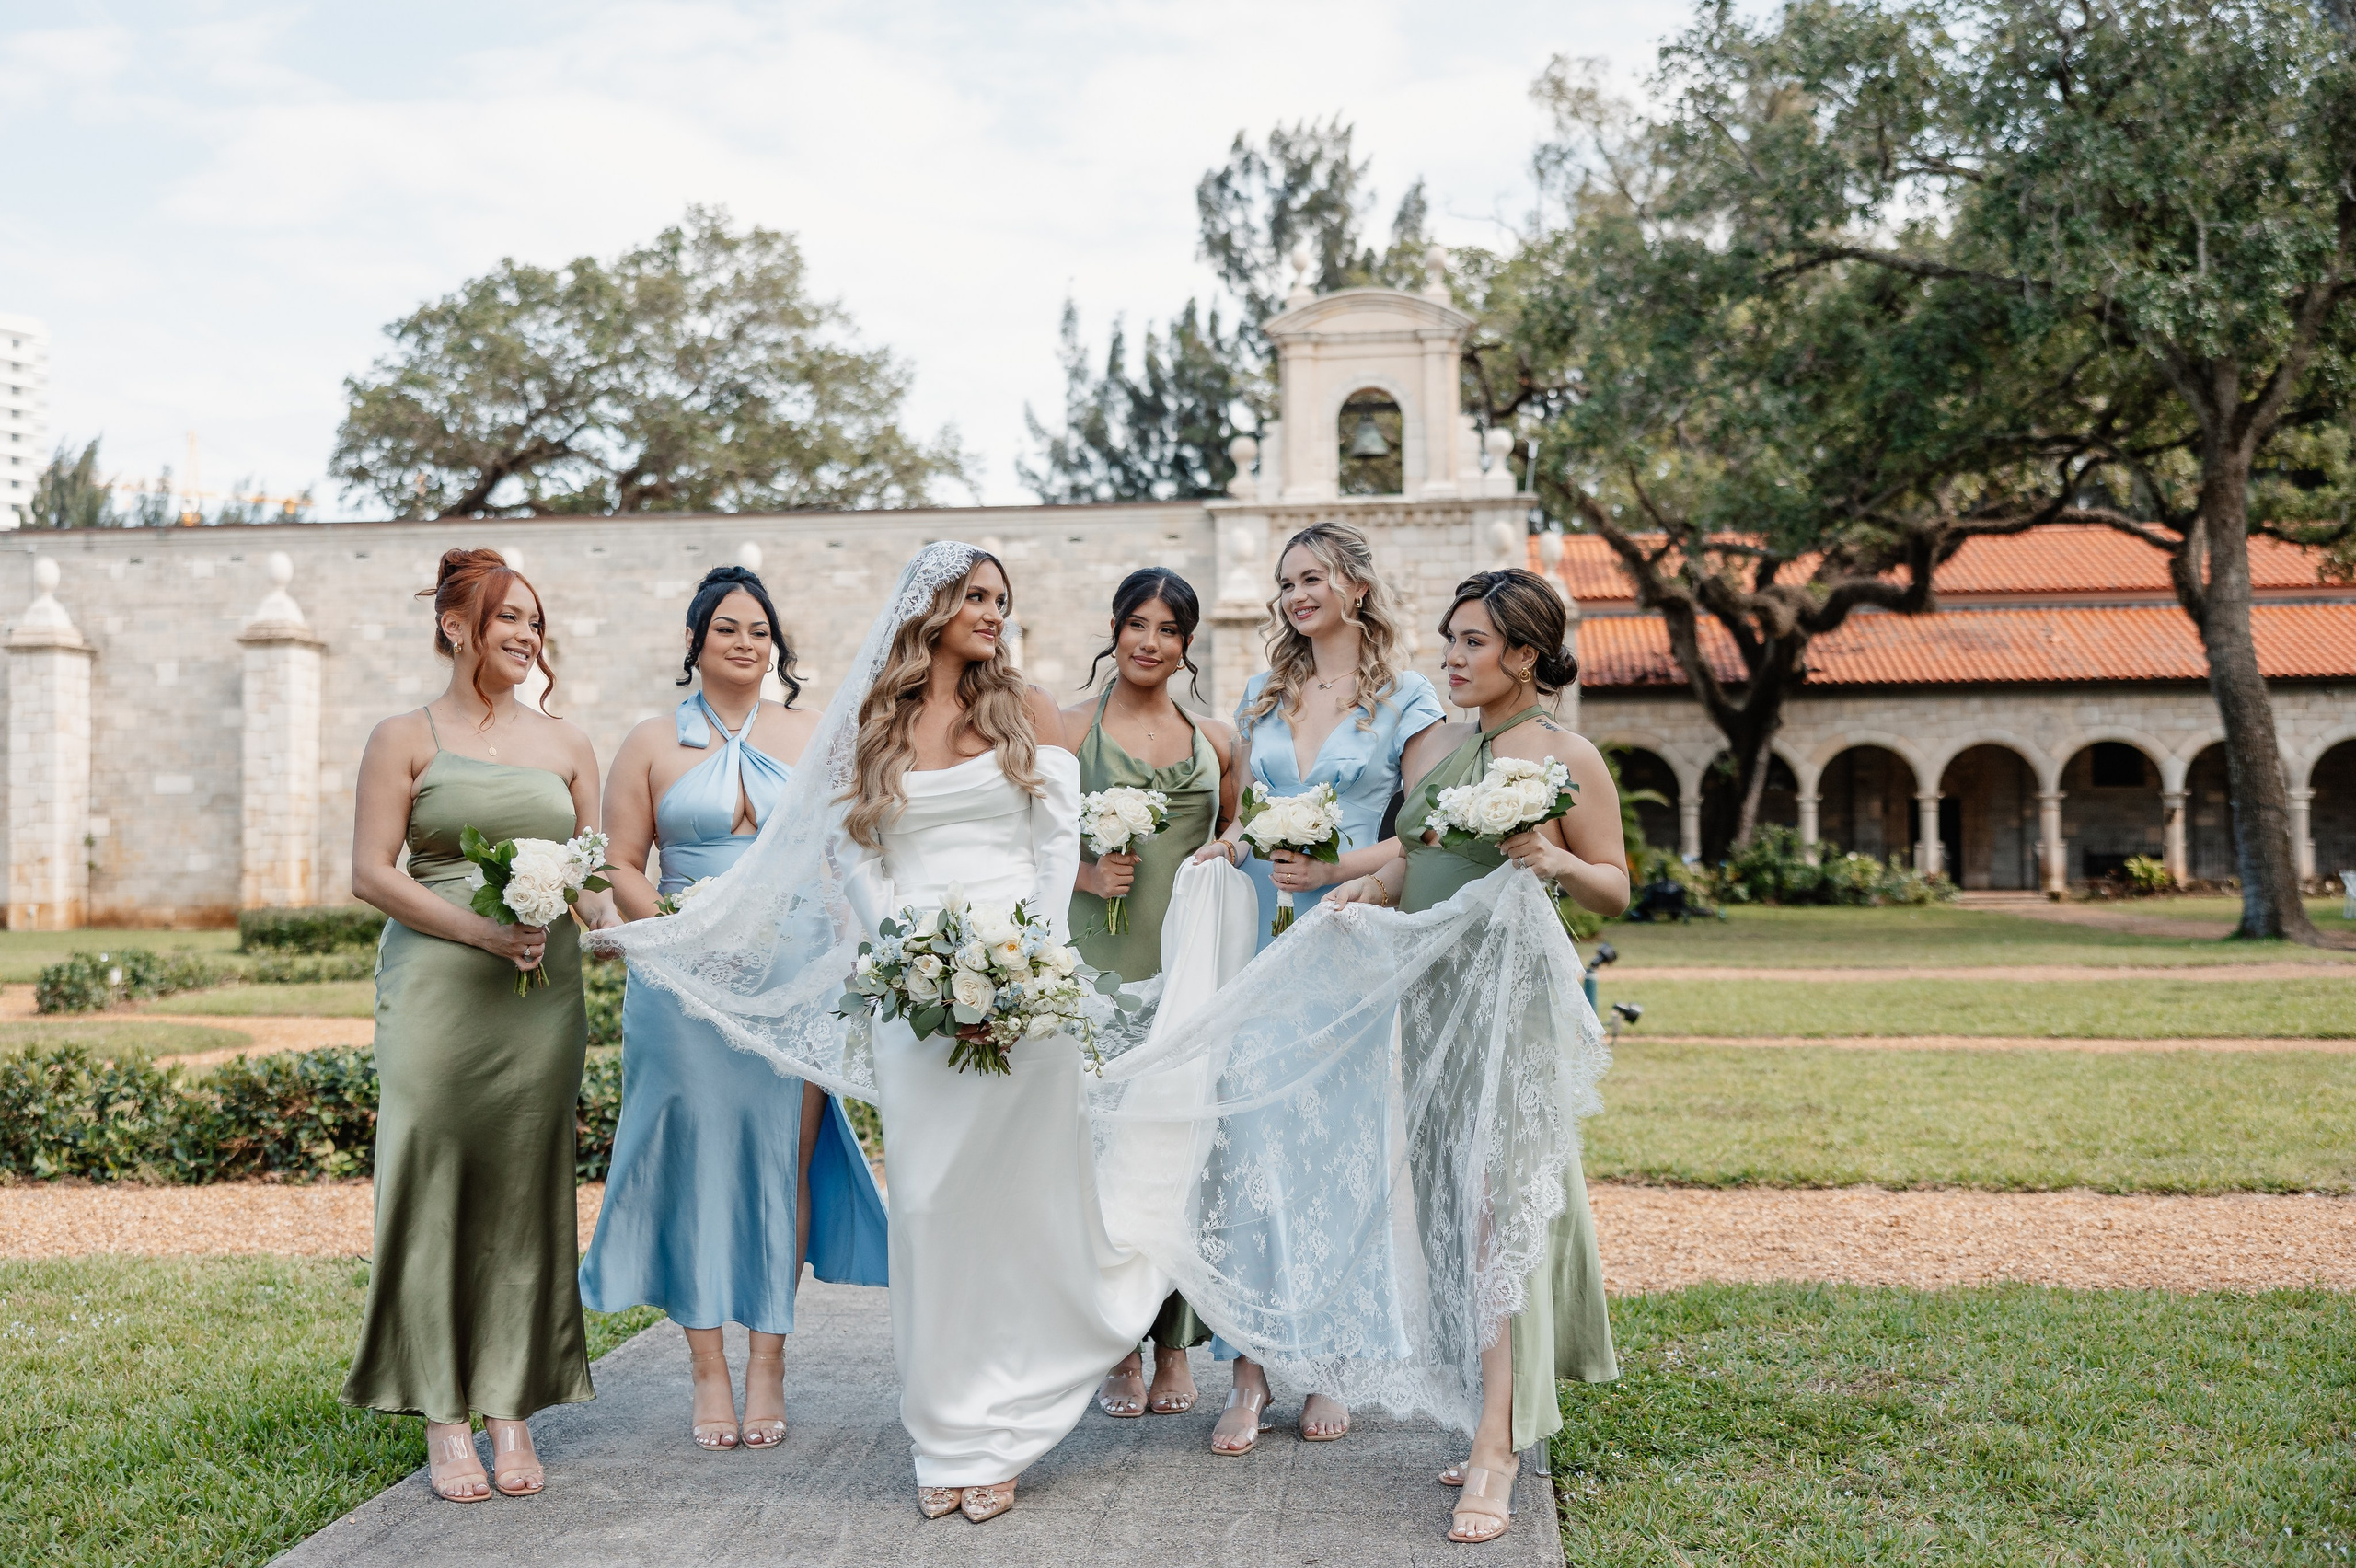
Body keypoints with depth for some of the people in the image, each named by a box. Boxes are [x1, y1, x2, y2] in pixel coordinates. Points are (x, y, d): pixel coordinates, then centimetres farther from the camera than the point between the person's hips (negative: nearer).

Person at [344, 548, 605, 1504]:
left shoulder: (566, 745, 15)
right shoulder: (405, 739, 5)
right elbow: (372, 873, -3)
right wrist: (479, 930, -14)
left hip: (543, 988, 3)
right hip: (435, 986, -3)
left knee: (524, 1194, 2)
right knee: (434, 1187, -4)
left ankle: (512, 1412, 8)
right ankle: (443, 1421, 3)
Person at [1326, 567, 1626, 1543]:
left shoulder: (1567, 757, -3)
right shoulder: (1429, 745, 13)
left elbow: (1615, 890, 1)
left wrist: (1554, 860, -18)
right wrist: (1367, 888, 0)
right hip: (1429, 995, 6)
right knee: (1450, 1206, 7)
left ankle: (1496, 1450, -8)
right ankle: (1515, 1407, 20)